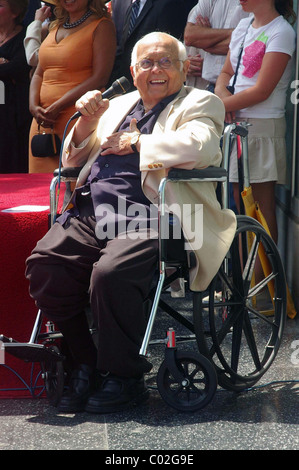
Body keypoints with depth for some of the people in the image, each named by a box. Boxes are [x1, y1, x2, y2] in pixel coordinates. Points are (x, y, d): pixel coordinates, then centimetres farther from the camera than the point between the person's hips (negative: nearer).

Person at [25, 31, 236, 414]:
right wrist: (87, 122, 7)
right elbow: (73, 161, 26)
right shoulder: (118, 106, 28)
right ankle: (85, 364, -1)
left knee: (110, 275, -32)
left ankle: (125, 378, -11)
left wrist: (135, 143, -6)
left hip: (150, 221, -6)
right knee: (43, 264, -19)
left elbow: (200, 146, -13)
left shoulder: (200, 104, 11)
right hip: (91, 217, 6)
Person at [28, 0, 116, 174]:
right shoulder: (55, 27, 19)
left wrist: (58, 107, -16)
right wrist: (34, 107, -1)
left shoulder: (102, 26, -2)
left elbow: (100, 78, -12)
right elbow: (39, 73, 19)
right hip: (43, 121, 6)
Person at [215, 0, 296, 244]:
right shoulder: (243, 27, 13)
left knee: (262, 210, -4)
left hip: (262, 126, -7)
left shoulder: (281, 32, -10)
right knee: (241, 207, 11)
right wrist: (222, 94, -5)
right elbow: (226, 73, 18)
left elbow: (261, 91, -15)